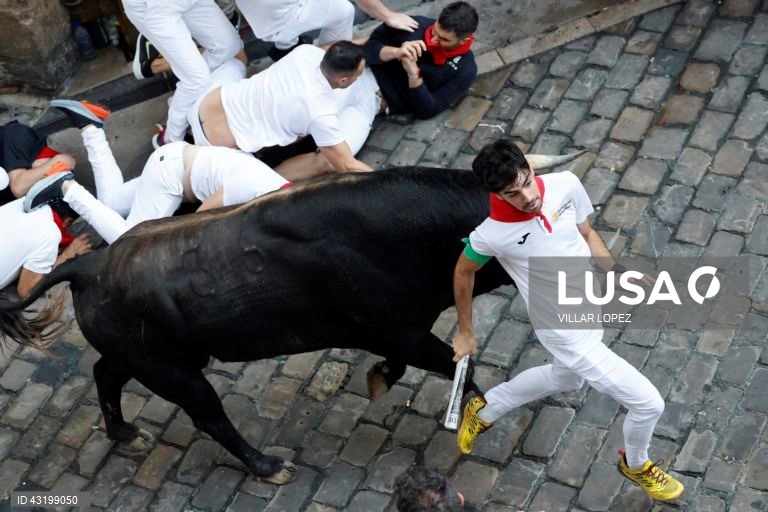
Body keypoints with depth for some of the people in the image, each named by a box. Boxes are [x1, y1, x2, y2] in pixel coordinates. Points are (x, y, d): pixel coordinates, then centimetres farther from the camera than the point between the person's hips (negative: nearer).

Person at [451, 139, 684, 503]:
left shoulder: (566, 185, -18)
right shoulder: (490, 235, -29)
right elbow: (463, 272, -7)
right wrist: (465, 333, 3)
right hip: (566, 334, -7)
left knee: (566, 378, 35)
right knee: (649, 404, -3)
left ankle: (483, 410, 56)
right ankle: (635, 464, 32)